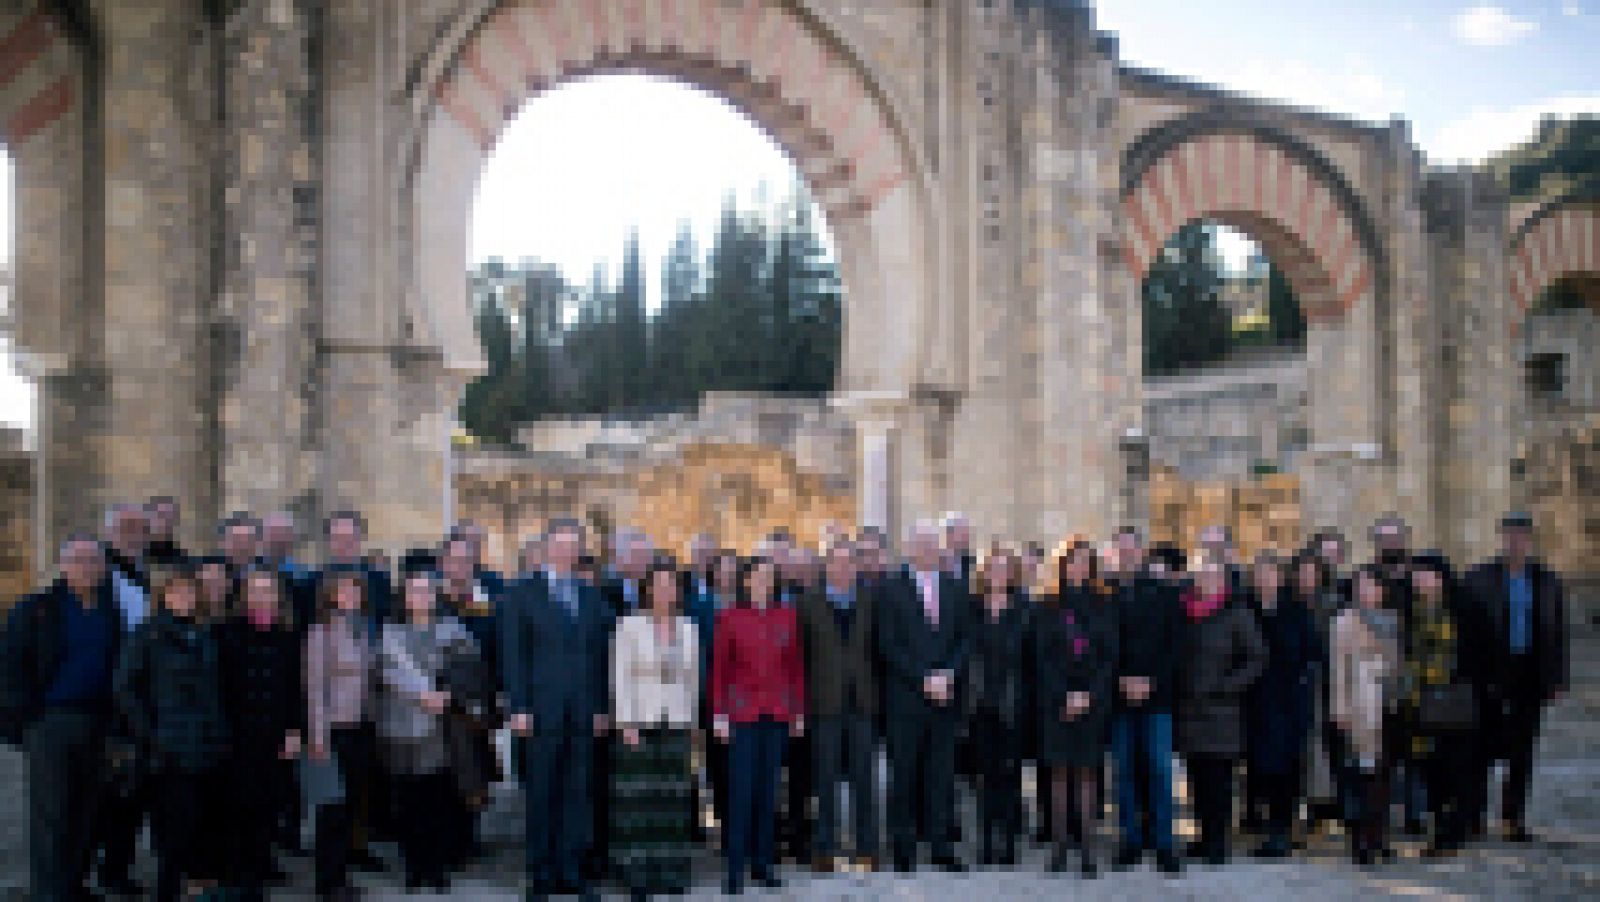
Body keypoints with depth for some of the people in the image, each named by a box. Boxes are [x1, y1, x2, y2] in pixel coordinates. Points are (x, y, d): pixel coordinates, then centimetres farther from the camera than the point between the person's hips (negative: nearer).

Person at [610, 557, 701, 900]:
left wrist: (692, 722, 12)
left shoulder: (689, 629, 9)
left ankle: (671, 872, 10)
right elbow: (619, 677, -6)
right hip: (639, 726, -3)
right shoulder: (630, 625, -2)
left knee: (674, 803, 3)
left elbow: (694, 678, 14)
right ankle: (636, 872, 4)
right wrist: (626, 724, -11)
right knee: (638, 803, -3)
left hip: (677, 726, 3)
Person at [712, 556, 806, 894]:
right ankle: (736, 868, 2)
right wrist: (719, 714, -4)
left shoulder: (787, 617, 6)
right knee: (741, 789, -4)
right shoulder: (730, 618, 0)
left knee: (769, 788, 6)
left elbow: (796, 666, 9)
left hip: (779, 713, 3)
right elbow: (719, 669, 0)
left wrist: (799, 711, 6)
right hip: (743, 711, -2)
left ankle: (763, 863, 14)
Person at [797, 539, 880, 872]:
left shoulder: (869, 600, 8)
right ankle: (825, 851, 10)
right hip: (826, 702, -2)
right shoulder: (810, 601, 2)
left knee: (864, 779, 6)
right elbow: (802, 651, 1)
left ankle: (866, 850, 13)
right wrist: (803, 700, -2)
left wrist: (877, 690, 3)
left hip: (862, 702, 2)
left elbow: (876, 648, 10)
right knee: (826, 779, 3)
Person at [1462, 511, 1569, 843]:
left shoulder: (1548, 582, 10)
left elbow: (1558, 635, 11)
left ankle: (1513, 820, 13)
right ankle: (1473, 813, 8)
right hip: (1491, 677, -3)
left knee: (1522, 752, 7)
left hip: (1530, 678, 3)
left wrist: (1558, 679, 5)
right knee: (1486, 749, -1)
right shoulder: (1479, 579, -1)